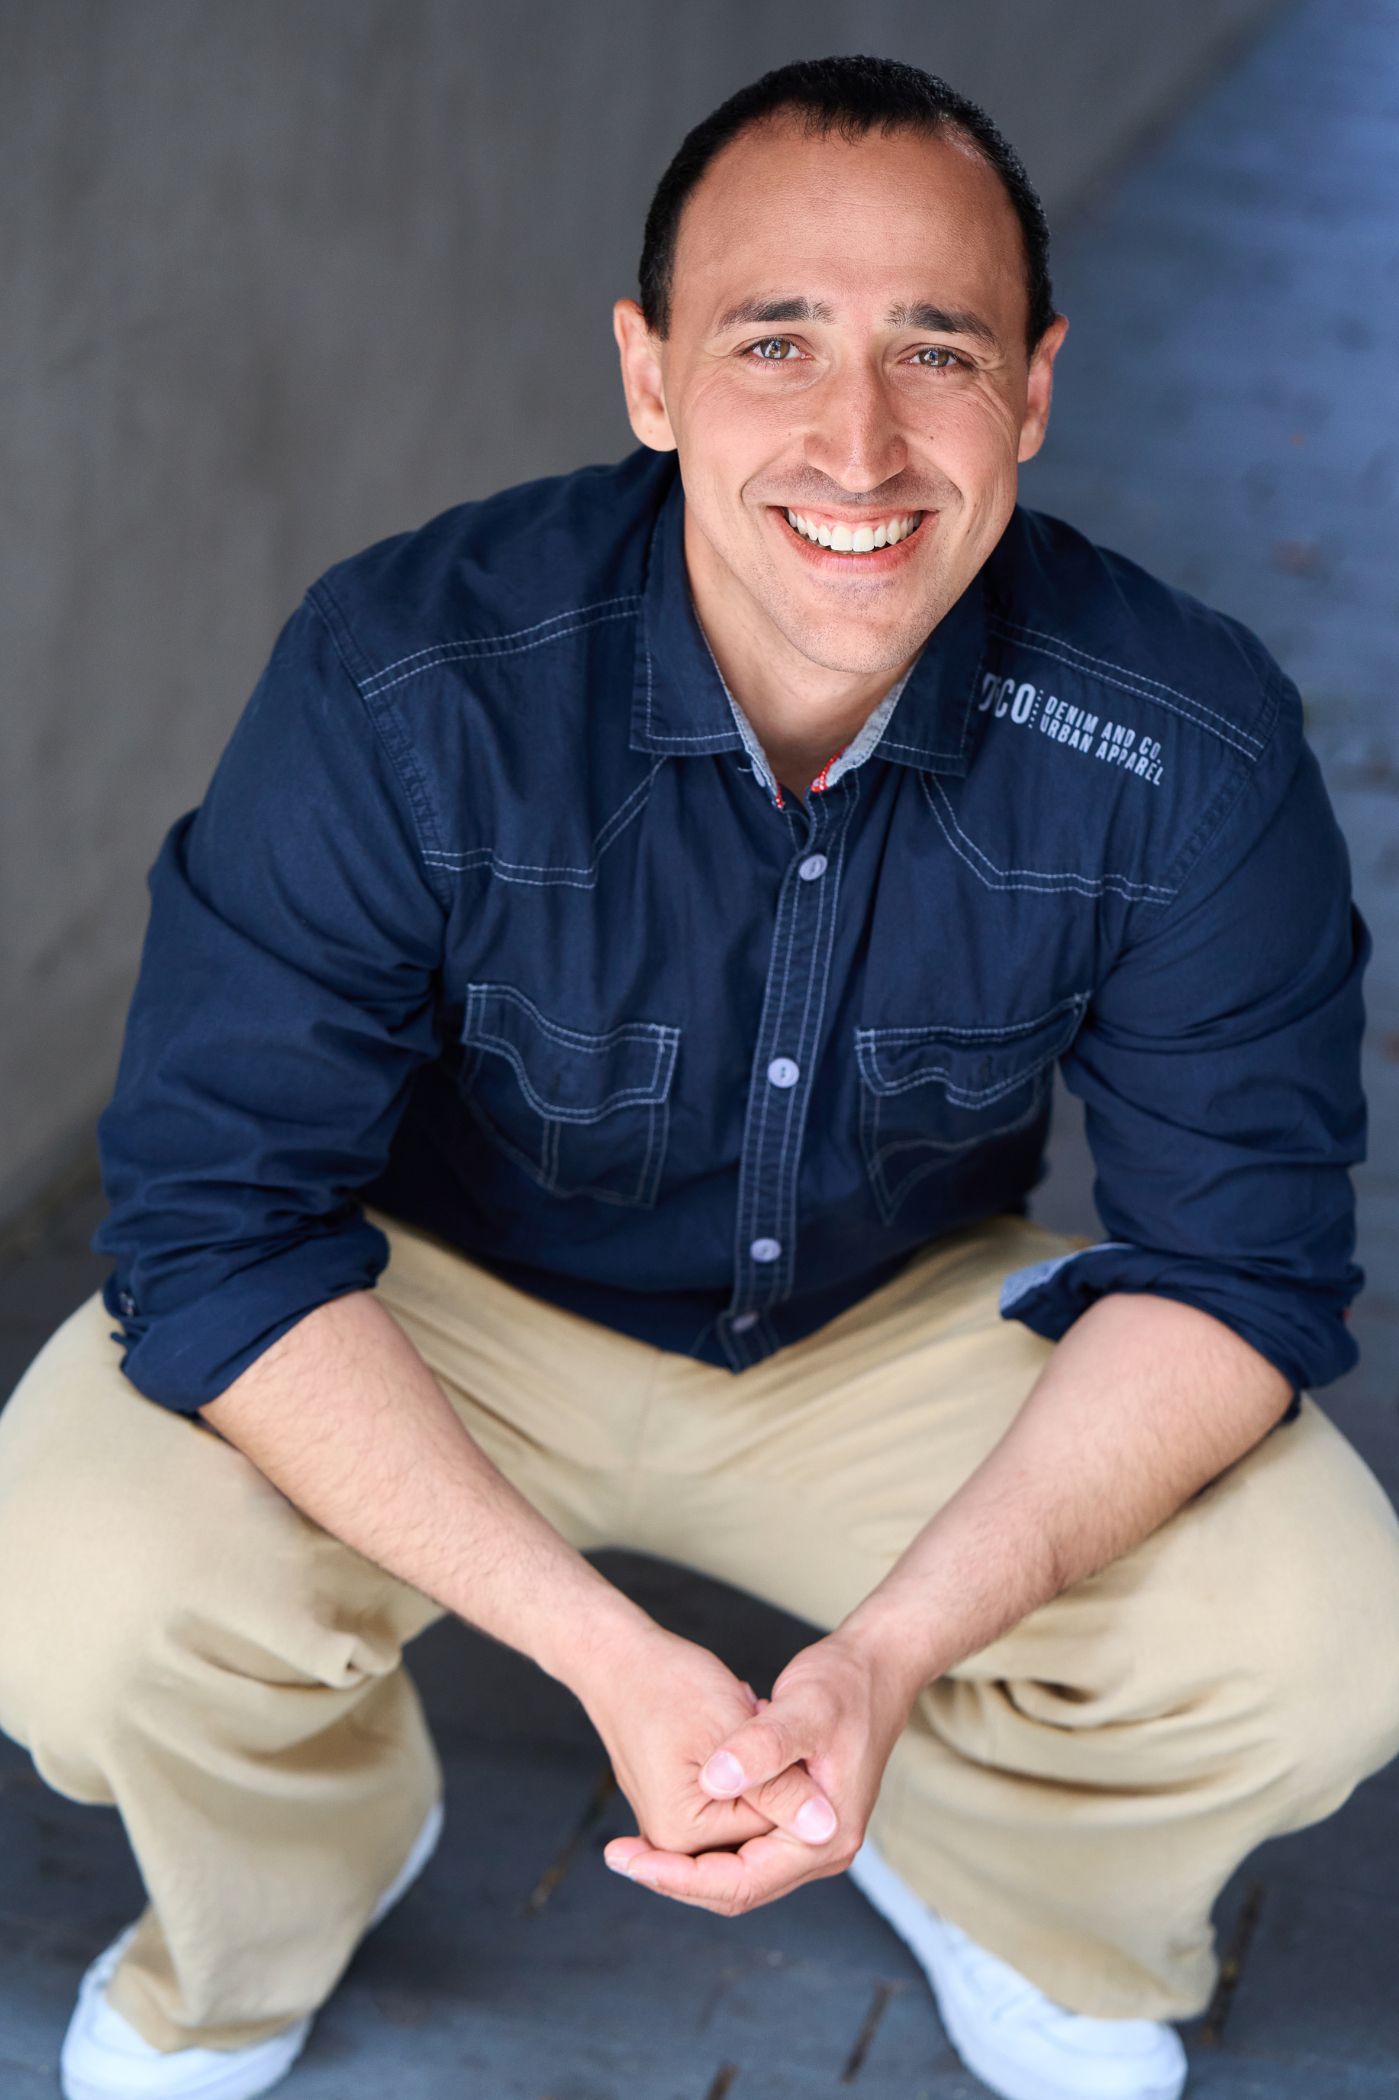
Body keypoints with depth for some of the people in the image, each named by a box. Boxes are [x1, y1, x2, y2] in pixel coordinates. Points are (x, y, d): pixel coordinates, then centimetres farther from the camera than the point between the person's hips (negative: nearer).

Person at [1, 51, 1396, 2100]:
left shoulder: (1195, 751, -23)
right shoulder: (404, 688, -29)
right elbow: (219, 1214, -26)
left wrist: (897, 1648, -33)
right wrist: (607, 1649, -37)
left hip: (910, 1316, 2)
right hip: (439, 1302, -1)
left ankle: (993, 1872, 17)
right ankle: (277, 1898, 12)